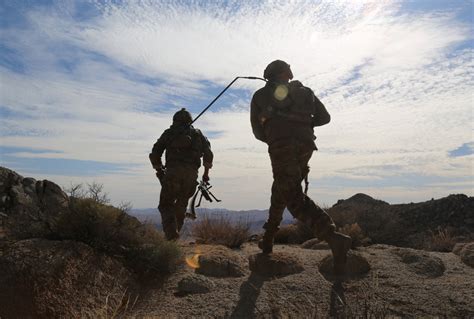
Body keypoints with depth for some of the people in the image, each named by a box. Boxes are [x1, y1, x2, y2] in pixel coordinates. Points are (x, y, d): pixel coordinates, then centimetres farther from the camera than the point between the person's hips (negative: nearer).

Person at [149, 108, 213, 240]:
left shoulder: (169, 133, 18)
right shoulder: (198, 133, 23)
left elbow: (155, 154, 12)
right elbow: (208, 154, 13)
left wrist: (159, 170, 25)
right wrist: (206, 173, 20)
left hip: (172, 173, -2)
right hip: (191, 175, 2)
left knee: (165, 204, 6)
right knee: (181, 204, 19)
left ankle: (171, 231, -13)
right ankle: (176, 229, 16)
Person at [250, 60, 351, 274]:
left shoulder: (260, 95, 18)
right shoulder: (303, 91, 23)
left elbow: (257, 131, 17)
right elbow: (324, 117, 16)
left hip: (281, 147, -4)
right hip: (305, 146, 4)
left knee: (295, 198, -6)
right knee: (281, 190, 19)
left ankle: (333, 238, -23)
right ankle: (268, 239, 26)